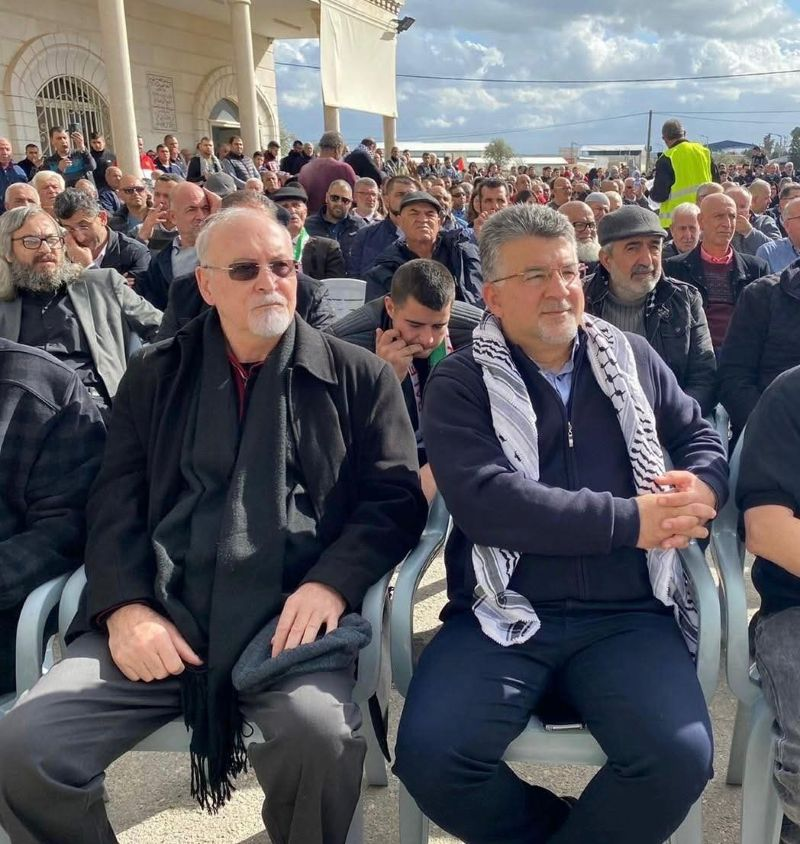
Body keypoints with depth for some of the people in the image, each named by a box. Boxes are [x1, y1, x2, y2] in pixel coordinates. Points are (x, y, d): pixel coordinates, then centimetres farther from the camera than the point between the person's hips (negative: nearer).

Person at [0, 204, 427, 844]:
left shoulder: (359, 377, 10)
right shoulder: (156, 376, 16)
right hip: (159, 618, 2)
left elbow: (395, 498, 5)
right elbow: (116, 503, 10)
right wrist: (125, 607, -8)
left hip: (290, 618, -1)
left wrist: (331, 583, -13)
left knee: (320, 732, -32)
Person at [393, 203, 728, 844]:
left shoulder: (631, 357, 14)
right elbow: (485, 500, -14)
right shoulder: (460, 383, 1)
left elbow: (701, 436, 23)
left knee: (679, 757, -24)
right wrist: (628, 521, -14)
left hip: (628, 614, 2)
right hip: (502, 615, -2)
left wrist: (703, 486, -3)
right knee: (430, 757, -23)